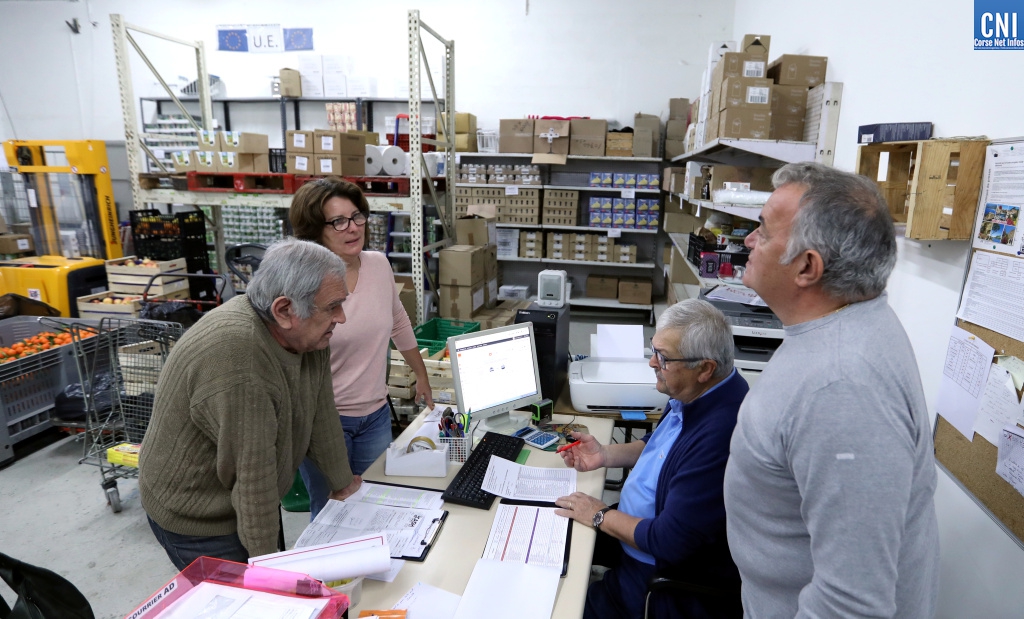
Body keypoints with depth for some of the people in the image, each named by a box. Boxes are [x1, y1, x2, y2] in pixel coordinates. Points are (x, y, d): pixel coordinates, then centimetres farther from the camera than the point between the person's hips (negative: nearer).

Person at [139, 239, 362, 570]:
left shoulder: (308, 333, -11)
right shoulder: (235, 360, -36)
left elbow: (320, 412, -2)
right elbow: (253, 475, -29)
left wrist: (342, 482, 7)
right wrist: (265, 559, -18)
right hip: (197, 520, -7)